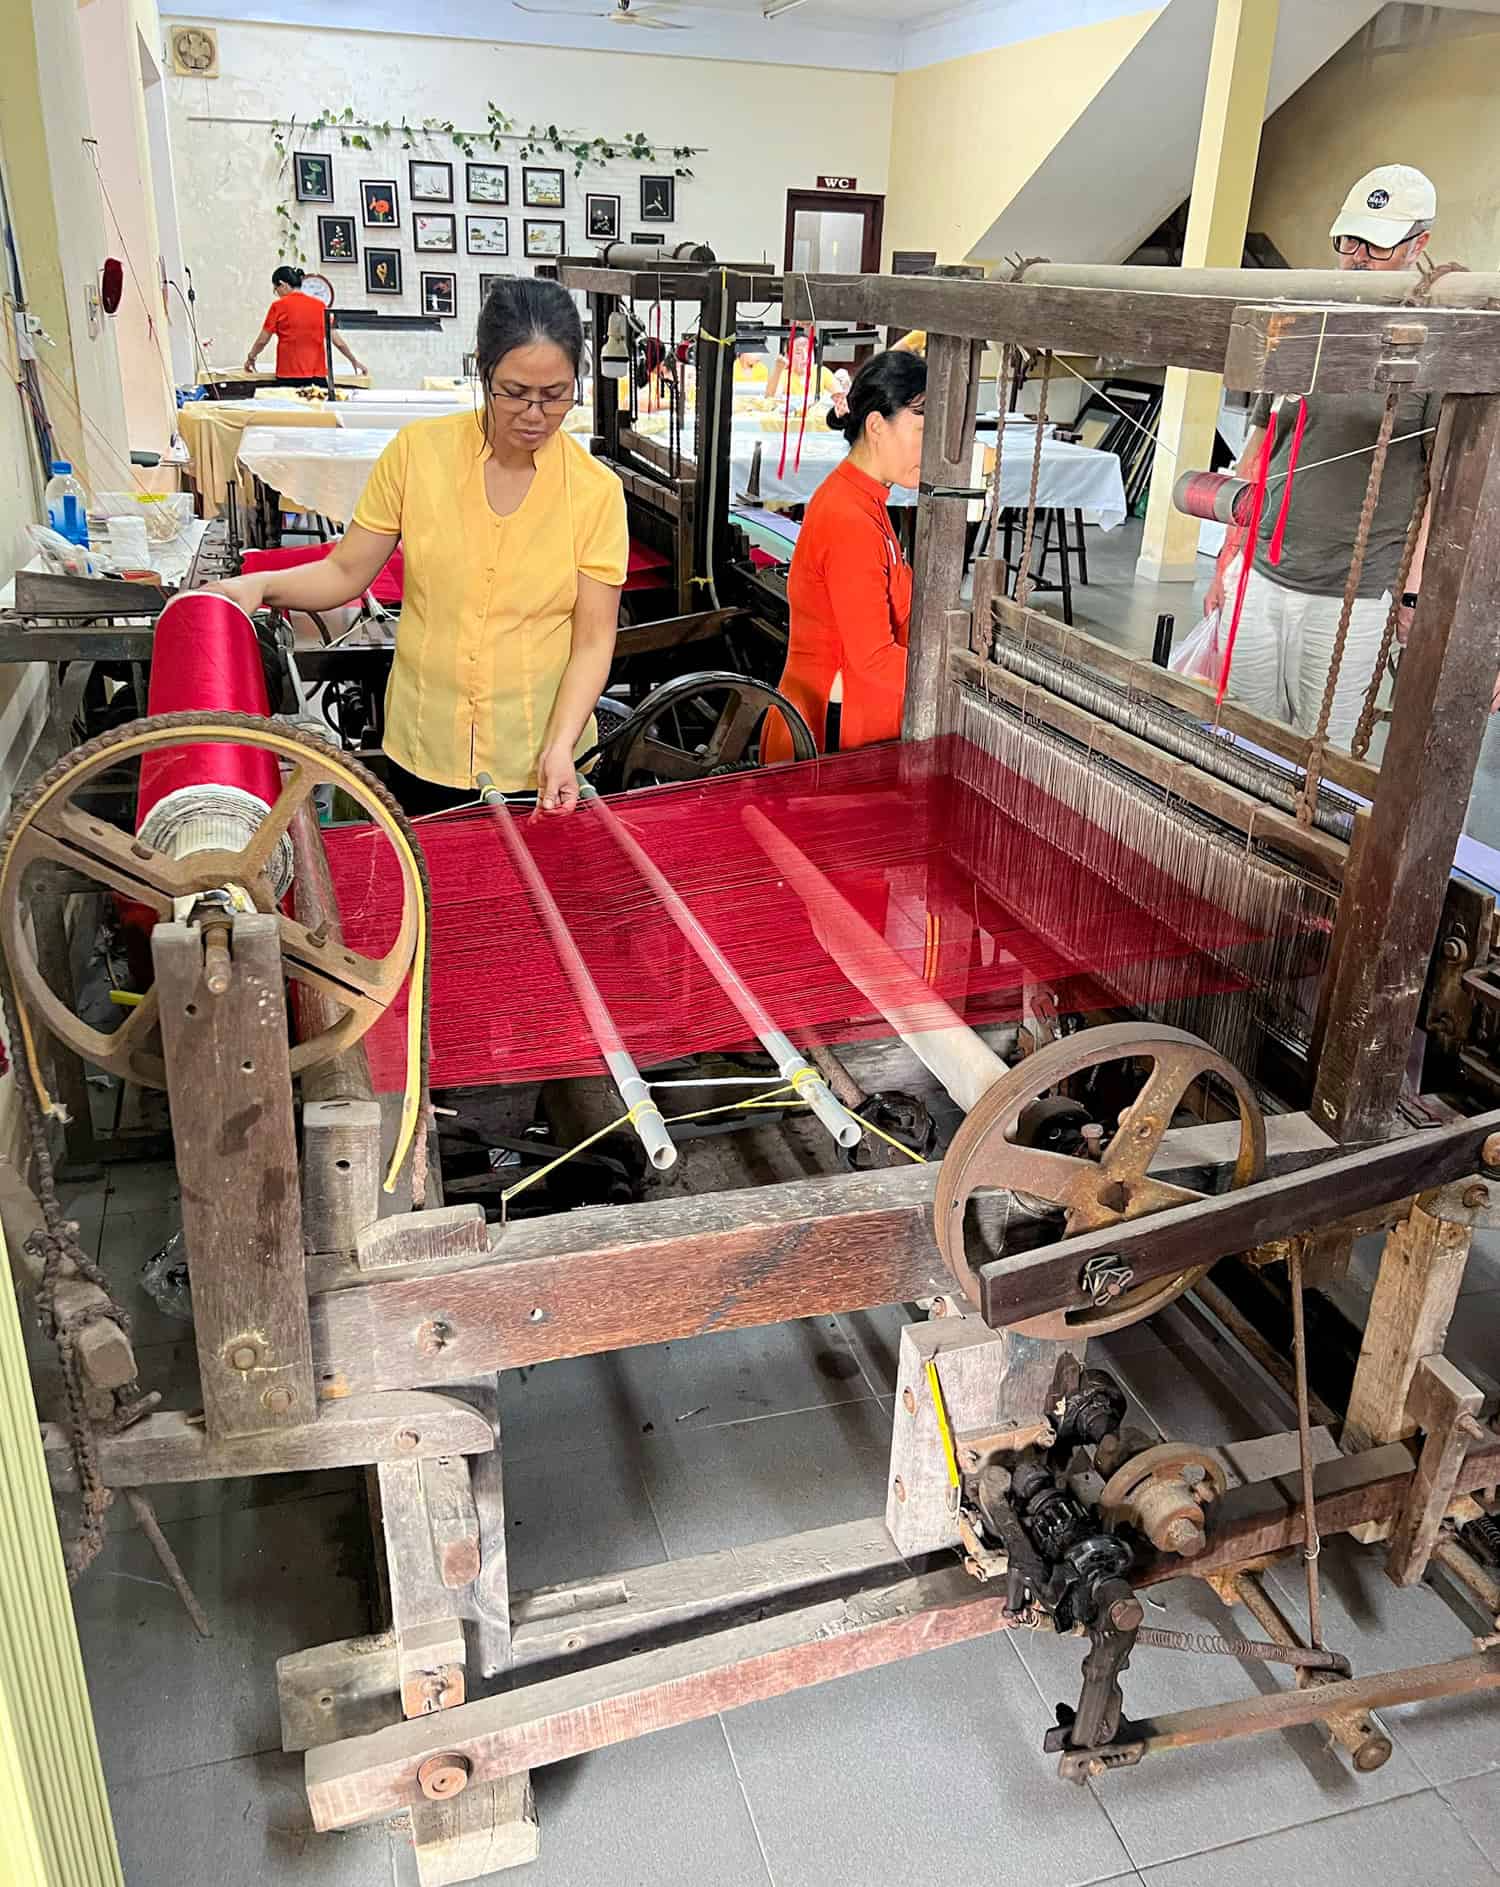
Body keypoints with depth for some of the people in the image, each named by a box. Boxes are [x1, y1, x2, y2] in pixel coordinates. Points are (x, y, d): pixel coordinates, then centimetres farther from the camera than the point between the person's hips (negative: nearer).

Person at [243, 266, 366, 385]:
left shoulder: (278, 306, 0)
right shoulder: (320, 305, 8)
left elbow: (262, 340, 6)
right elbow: (338, 341, 8)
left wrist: (251, 357, 24)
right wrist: (354, 361, 24)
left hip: (288, 377, -2)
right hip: (317, 377, 2)